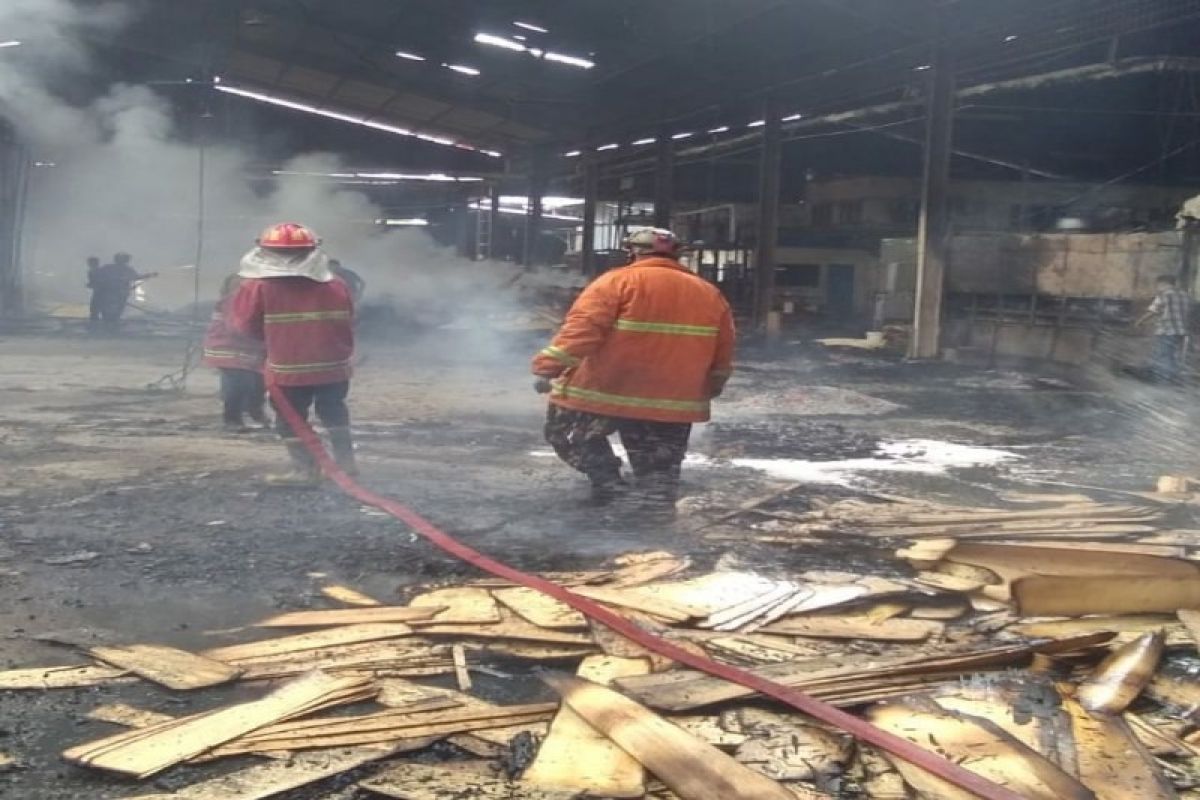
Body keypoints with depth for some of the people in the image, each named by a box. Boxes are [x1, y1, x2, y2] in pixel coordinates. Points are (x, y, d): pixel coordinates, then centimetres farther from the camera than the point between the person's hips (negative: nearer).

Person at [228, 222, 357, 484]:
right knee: (334, 412, 22)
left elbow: (244, 323, -1)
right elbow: (347, 327, 10)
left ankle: (305, 469, 6)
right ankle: (346, 461, 24)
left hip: (288, 369, -4)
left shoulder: (258, 288, -9)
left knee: (290, 419, 9)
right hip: (333, 366, 4)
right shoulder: (337, 287, 2)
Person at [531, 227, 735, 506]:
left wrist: (549, 367, -15)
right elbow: (721, 358, 16)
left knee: (566, 432, 16)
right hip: (672, 404, 4)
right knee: (659, 469, 13)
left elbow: (582, 327, -15)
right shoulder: (710, 294, 11)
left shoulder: (618, 281, -4)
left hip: (605, 393, -4)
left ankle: (607, 482, 1)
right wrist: (707, 393, 30)